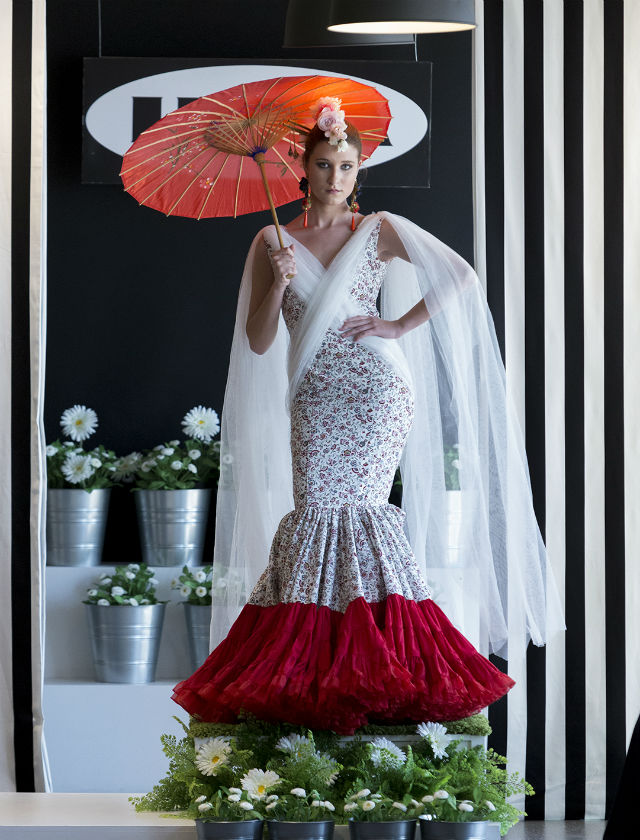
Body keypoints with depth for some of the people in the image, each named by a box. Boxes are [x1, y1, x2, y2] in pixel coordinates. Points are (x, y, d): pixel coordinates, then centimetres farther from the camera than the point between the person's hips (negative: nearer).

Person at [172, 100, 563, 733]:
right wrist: (277, 285, -11)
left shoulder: (380, 231, 7)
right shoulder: (273, 242, 10)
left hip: (377, 390, -2)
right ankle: (312, 660, -4)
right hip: (314, 401, 2)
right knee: (313, 507, -10)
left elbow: (458, 275, 7)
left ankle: (367, 666, -6)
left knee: (357, 504, -12)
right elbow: (258, 341, 6)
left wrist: (399, 326, 1)